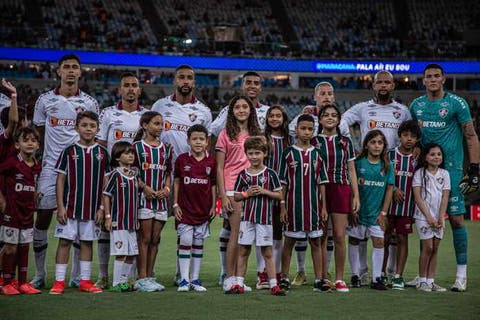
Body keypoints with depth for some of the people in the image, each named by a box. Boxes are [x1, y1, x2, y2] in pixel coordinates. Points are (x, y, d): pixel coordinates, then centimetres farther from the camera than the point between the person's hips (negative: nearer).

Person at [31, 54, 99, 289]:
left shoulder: (90, 103, 7)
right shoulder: (45, 100, 6)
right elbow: (38, 135, 13)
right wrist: (45, 157, 7)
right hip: (51, 167, 0)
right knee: (42, 218, -2)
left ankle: (77, 276, 9)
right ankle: (39, 275, 8)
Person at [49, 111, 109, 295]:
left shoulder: (102, 153, 4)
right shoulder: (69, 151, -1)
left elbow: (105, 182, 6)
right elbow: (61, 179, -1)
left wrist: (102, 207, 1)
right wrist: (60, 206, -7)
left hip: (92, 208, 2)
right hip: (69, 207, -2)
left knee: (87, 242, 9)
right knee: (64, 241, 0)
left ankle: (85, 281, 15)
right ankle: (59, 281, 5)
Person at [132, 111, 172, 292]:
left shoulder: (166, 148, 13)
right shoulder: (137, 147, -1)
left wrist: (167, 188, -1)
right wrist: (144, 187, -16)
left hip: (161, 198, 5)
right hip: (144, 197, -5)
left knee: (155, 240, 6)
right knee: (145, 239, -5)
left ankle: (150, 277, 13)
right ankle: (142, 279, -1)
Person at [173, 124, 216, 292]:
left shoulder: (211, 161, 0)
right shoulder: (182, 159, -2)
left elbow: (213, 184, 6)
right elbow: (176, 182, 4)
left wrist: (213, 206, 3)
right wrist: (175, 204, 0)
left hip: (203, 209, 1)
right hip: (185, 208, -1)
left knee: (198, 244, 8)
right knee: (185, 242, -4)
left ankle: (195, 279, 15)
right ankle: (184, 280, 2)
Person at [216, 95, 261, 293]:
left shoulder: (256, 135, 14)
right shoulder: (226, 134, 3)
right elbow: (219, 168, 0)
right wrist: (223, 195, -8)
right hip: (233, 189, -4)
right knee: (237, 232, -10)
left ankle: (237, 277, 8)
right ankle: (229, 278, -5)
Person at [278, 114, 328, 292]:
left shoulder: (317, 154, 8)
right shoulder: (289, 153, 1)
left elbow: (322, 182, 10)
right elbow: (283, 182, 2)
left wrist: (324, 207, 5)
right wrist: (282, 206, -3)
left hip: (314, 204, 2)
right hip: (293, 203, -2)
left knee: (316, 242, 4)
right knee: (289, 242, 5)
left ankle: (318, 279, 7)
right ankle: (284, 278, 13)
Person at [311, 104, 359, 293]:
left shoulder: (345, 142, 11)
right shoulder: (314, 142, 6)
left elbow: (351, 171, 11)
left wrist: (356, 196, 5)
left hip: (341, 189, 1)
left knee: (339, 236, -2)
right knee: (321, 236, 1)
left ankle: (339, 279, 6)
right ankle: (323, 278, 9)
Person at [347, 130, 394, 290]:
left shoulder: (387, 166, 0)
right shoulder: (358, 163, -5)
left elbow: (389, 189, 3)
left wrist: (383, 212, -1)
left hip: (376, 212, 1)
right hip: (358, 210, -1)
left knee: (379, 242, -4)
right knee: (354, 241, 8)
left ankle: (376, 278, 2)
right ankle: (355, 275, 22)